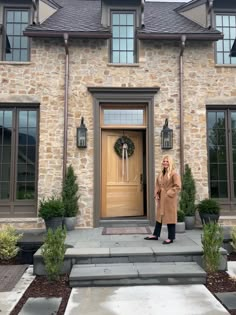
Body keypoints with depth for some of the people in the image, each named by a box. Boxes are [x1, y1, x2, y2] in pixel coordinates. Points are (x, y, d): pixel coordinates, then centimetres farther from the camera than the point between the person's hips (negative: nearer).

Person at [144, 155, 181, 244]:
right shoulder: (161, 174, 13)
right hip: (161, 199, 8)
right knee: (159, 216, 15)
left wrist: (169, 193, -16)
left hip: (169, 199, -7)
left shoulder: (174, 173, -10)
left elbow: (178, 186, -14)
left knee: (170, 217, 0)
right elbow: (157, 185, 18)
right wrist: (156, 194, 6)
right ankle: (155, 235, 26)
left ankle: (171, 238, 11)